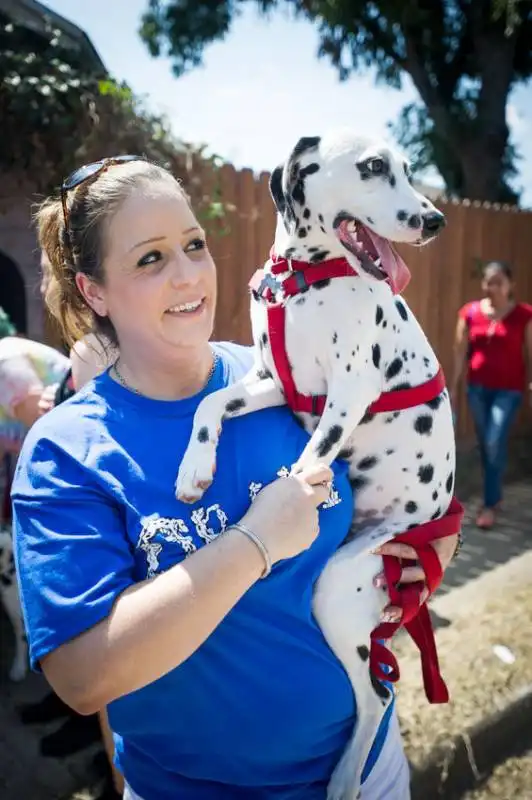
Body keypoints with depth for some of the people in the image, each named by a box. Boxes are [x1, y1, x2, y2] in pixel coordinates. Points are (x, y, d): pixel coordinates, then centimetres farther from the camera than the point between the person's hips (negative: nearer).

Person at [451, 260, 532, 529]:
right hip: (477, 387, 3)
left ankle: (490, 504, 2)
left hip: (508, 389, -3)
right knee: (485, 444, 12)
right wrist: (454, 388, 4)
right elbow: (460, 352, 4)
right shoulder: (470, 312, 0)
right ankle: (495, 495, 29)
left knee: (495, 444, -11)